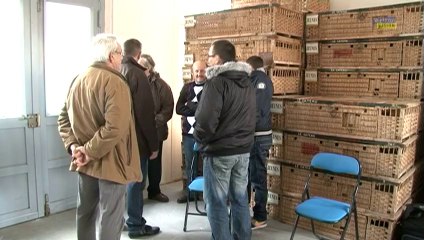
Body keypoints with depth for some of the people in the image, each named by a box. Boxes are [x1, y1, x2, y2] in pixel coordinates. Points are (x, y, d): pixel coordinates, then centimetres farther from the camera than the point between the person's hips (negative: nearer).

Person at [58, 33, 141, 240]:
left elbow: (64, 118, 9)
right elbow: (115, 127, -27)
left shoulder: (78, 80, 9)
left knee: (85, 211, 20)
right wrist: (91, 151, -19)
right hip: (110, 161, -8)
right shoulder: (115, 82, -16)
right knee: (110, 217, 4)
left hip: (85, 162, 8)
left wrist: (72, 145, 0)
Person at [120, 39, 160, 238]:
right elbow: (146, 113, -18)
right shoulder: (136, 74, -14)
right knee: (135, 182, 2)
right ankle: (135, 225, 12)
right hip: (136, 139, -7)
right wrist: (153, 144, -12)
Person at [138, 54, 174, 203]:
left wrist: (155, 121, -17)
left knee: (155, 162, 14)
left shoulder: (160, 85, 0)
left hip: (155, 131, 2)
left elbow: (168, 108, -5)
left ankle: (154, 191, 32)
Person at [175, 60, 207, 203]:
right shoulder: (187, 88, 9)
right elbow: (178, 108, -1)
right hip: (189, 133, 4)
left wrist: (190, 106, -12)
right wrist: (200, 109, -11)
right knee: (189, 164, 13)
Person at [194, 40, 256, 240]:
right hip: (243, 149, 8)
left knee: (217, 202, 4)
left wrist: (200, 139, -6)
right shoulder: (248, 83, 11)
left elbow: (206, 119, -24)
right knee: (240, 198, 17)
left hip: (219, 151, -8)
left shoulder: (216, 82, -16)